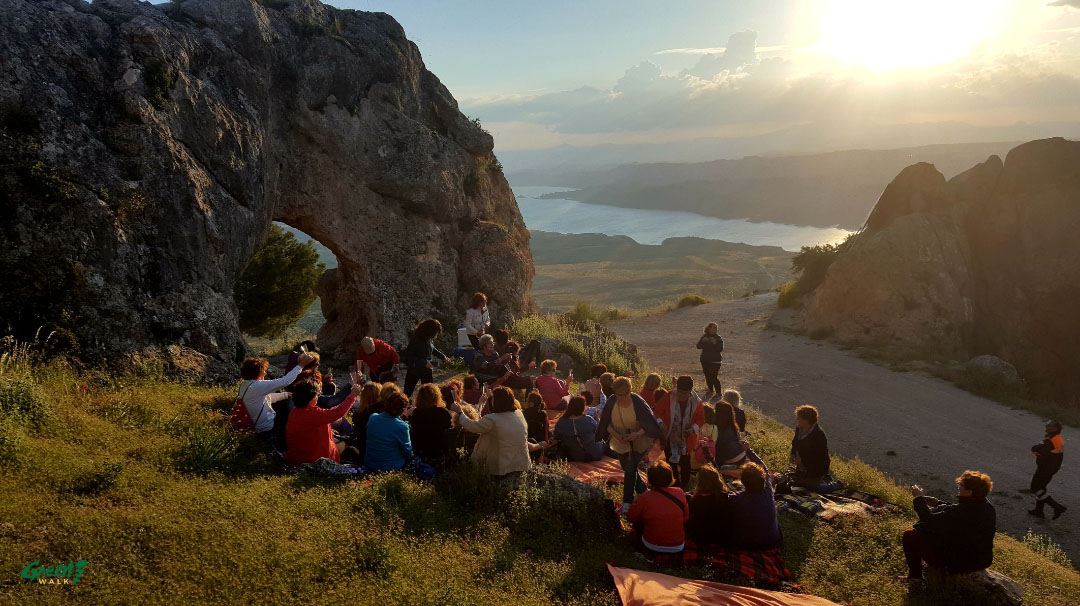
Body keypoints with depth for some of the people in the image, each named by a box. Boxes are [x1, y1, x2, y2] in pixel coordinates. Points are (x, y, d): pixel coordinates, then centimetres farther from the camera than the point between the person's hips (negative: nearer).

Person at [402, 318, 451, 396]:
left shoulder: (430, 339, -7)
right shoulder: (415, 340, -24)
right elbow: (408, 356, -23)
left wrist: (443, 357, 5)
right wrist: (424, 363, -30)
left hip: (427, 370, 4)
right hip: (414, 370, -4)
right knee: (407, 393, 8)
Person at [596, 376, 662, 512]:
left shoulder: (638, 402, -22)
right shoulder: (612, 402, -14)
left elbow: (649, 423, -16)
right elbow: (606, 423, -4)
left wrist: (637, 434, -30)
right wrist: (615, 434, -21)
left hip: (637, 442, -4)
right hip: (620, 443, 4)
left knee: (630, 471, -8)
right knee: (629, 470, 17)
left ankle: (627, 503, 5)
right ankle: (643, 492, 42)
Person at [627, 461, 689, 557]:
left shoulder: (644, 499, -20)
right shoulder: (679, 492, -12)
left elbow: (630, 518, -3)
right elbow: (686, 518, 1)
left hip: (652, 548, -3)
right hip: (678, 548, 3)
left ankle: (642, 546, 25)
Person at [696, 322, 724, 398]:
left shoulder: (718, 338, -5)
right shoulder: (704, 336, 7)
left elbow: (720, 349, -14)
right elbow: (698, 346, 1)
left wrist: (715, 343, -27)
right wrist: (703, 341, -15)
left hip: (715, 360, -5)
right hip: (705, 360, 5)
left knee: (714, 376, -12)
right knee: (707, 375, 13)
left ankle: (718, 392, -3)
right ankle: (710, 390, 32)